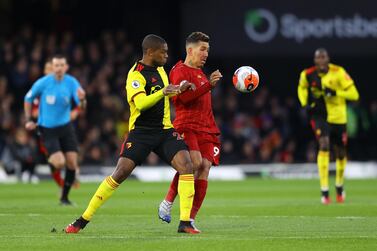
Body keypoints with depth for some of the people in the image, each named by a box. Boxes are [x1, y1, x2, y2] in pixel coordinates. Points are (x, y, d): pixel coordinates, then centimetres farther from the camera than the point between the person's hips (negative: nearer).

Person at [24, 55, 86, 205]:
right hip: (47, 129, -3)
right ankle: (50, 160, 19)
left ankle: (64, 197, 14)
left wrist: (82, 99, -36)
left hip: (65, 127, 3)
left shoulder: (71, 82, -6)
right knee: (60, 163, -19)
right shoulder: (43, 83, -11)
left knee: (72, 164, -4)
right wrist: (28, 120, -1)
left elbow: (81, 106, -13)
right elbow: (28, 99, 5)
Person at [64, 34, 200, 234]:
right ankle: (83, 220, -2)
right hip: (141, 132, -6)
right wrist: (163, 92, -38)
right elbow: (140, 103, -28)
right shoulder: (136, 74, -12)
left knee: (186, 166, -16)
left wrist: (179, 90, 17)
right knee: (120, 174, -13)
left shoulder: (159, 70, 12)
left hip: (164, 130, 6)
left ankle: (185, 223, -13)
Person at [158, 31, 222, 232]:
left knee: (204, 168, -7)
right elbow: (183, 97, -20)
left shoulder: (200, 73, 26)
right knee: (195, 162, -27)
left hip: (205, 131, 8)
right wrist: (209, 84, -24)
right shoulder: (180, 71, -2)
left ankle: (190, 219, -6)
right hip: (186, 127, -8)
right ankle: (168, 202, -11)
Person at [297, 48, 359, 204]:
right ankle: (324, 191, -24)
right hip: (320, 116, -1)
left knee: (341, 153, 13)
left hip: (338, 117, 1)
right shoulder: (307, 75, -9)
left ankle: (339, 187, 42)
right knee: (324, 146, -24)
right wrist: (305, 104, -2)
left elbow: (354, 94, -16)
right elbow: (302, 89, 15)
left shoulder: (338, 73, -15)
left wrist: (335, 92, -30)